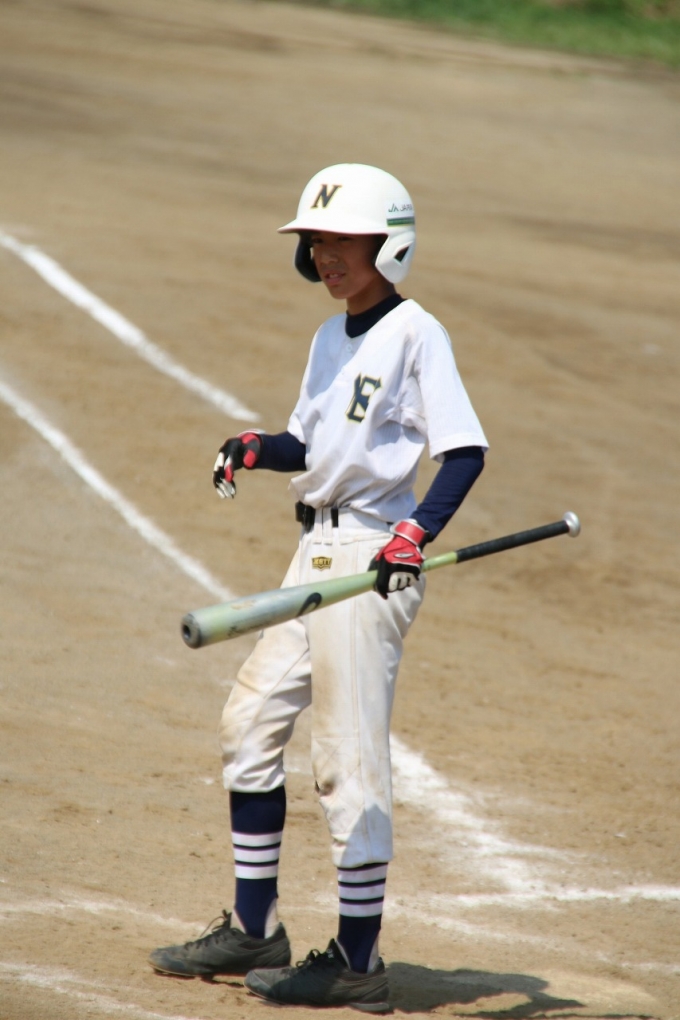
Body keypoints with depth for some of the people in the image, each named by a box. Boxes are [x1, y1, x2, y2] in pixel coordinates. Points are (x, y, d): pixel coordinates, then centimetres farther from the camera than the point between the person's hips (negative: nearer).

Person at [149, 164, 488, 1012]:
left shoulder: (415, 334, -10)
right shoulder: (330, 339, 15)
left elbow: (464, 449, -16)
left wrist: (416, 532, -28)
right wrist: (256, 449, 0)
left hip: (373, 556, -9)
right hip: (316, 550, 9)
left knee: (349, 758, -7)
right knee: (251, 722, 11)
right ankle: (254, 931, 21)